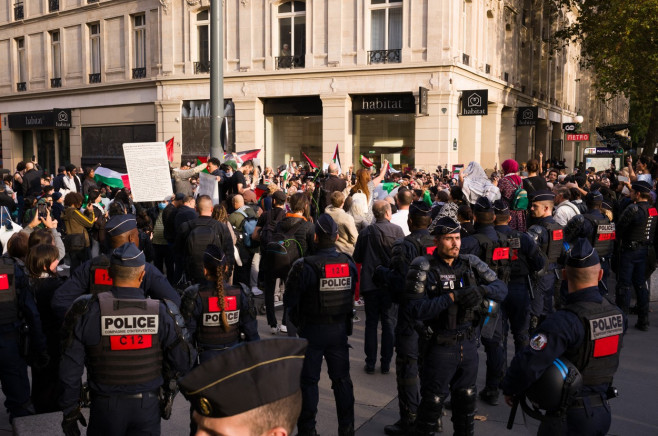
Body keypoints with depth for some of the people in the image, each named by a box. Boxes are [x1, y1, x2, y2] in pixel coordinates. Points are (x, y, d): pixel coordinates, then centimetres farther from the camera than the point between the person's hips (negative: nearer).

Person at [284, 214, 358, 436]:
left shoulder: (304, 266, -19)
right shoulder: (349, 263, -4)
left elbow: (289, 301, -14)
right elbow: (352, 296, 4)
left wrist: (297, 318, 5)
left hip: (312, 329, -4)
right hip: (340, 328, 4)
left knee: (309, 381, 10)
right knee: (342, 379, 16)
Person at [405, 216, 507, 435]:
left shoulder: (470, 263, 1)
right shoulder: (423, 268, -13)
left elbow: (501, 289, 0)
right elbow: (416, 309, -22)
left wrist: (482, 289, -21)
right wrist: (452, 297, -27)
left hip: (469, 344, 5)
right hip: (440, 348, -5)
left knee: (466, 398, 21)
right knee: (433, 401, 7)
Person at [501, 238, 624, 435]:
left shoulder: (566, 321, -26)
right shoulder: (617, 315, -2)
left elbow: (528, 364, -31)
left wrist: (510, 390, -14)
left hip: (569, 419, -7)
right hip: (603, 412, 7)